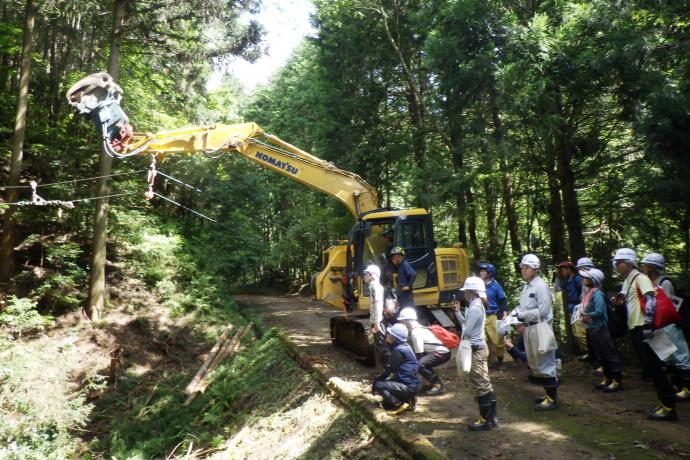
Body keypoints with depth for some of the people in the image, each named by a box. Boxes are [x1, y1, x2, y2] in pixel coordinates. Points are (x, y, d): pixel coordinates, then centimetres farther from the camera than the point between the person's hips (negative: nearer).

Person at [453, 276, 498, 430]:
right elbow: (466, 324, 16)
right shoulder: (476, 306, 11)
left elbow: (466, 331, -20)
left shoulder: (475, 308, -20)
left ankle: (485, 420, 8)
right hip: (479, 347, 10)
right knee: (485, 383, 14)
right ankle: (491, 417, 23)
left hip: (476, 349, -10)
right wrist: (457, 311, 12)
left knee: (479, 384, -1)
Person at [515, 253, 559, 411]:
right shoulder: (526, 286, 12)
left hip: (540, 328, -9)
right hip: (528, 328, 9)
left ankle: (552, 399, 10)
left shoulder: (541, 286, -13)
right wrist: (517, 314, -3)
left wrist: (522, 316, -16)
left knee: (544, 363, -1)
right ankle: (549, 393, 31)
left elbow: (543, 311, -19)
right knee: (535, 363, 16)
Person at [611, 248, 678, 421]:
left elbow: (651, 299, -22)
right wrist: (619, 302, 3)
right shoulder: (626, 281, 15)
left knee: (653, 368, -4)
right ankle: (665, 402, 24)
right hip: (634, 329, 9)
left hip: (643, 329, -9)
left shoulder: (640, 278, -11)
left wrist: (648, 324, -25)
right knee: (649, 369, 14)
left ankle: (668, 407, 5)